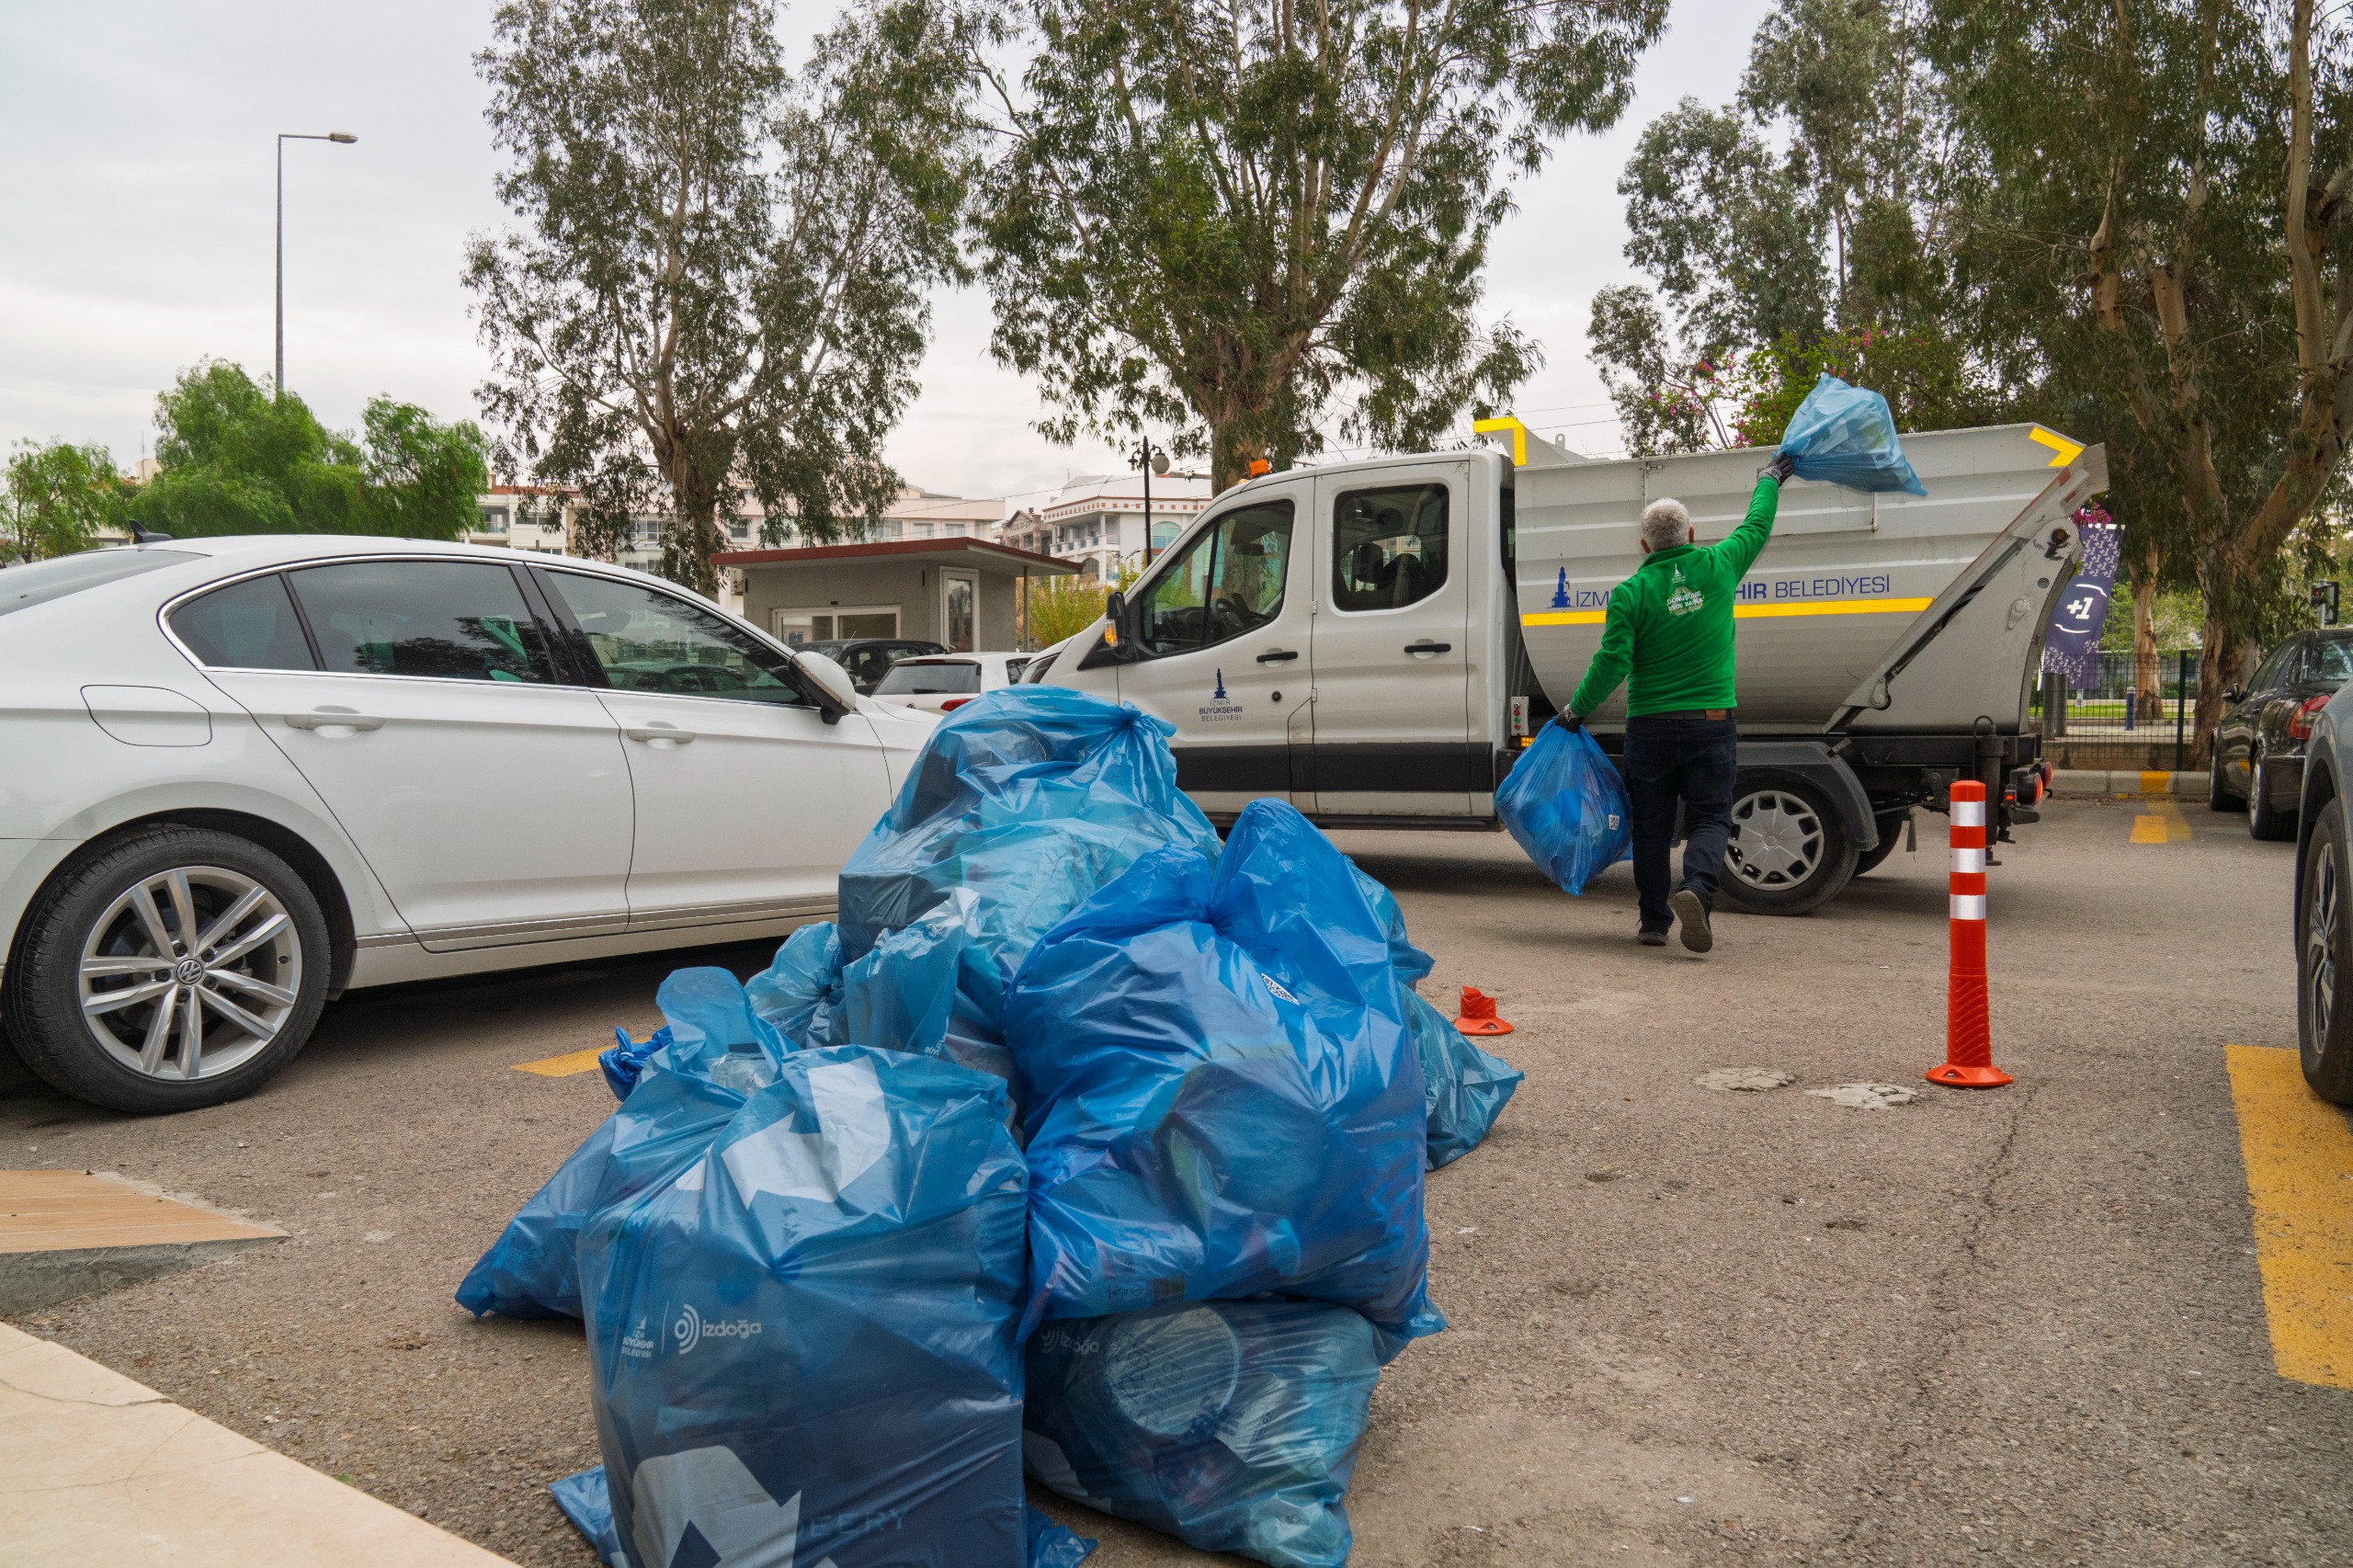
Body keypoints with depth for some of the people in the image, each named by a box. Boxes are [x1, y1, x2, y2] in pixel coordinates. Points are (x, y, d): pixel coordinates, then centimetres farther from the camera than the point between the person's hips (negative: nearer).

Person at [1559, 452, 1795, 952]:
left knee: (1651, 826, 10)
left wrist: (1576, 710, 0)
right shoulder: (1717, 567, 2)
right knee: (1710, 818, 4)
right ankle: (1696, 891, -22)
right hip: (1712, 723, 1)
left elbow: (1612, 662, -12)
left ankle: (1654, 921, 15)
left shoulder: (1630, 593, -5)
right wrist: (1770, 478, 37)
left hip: (1650, 727, -1)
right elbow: (1756, 527, 20)